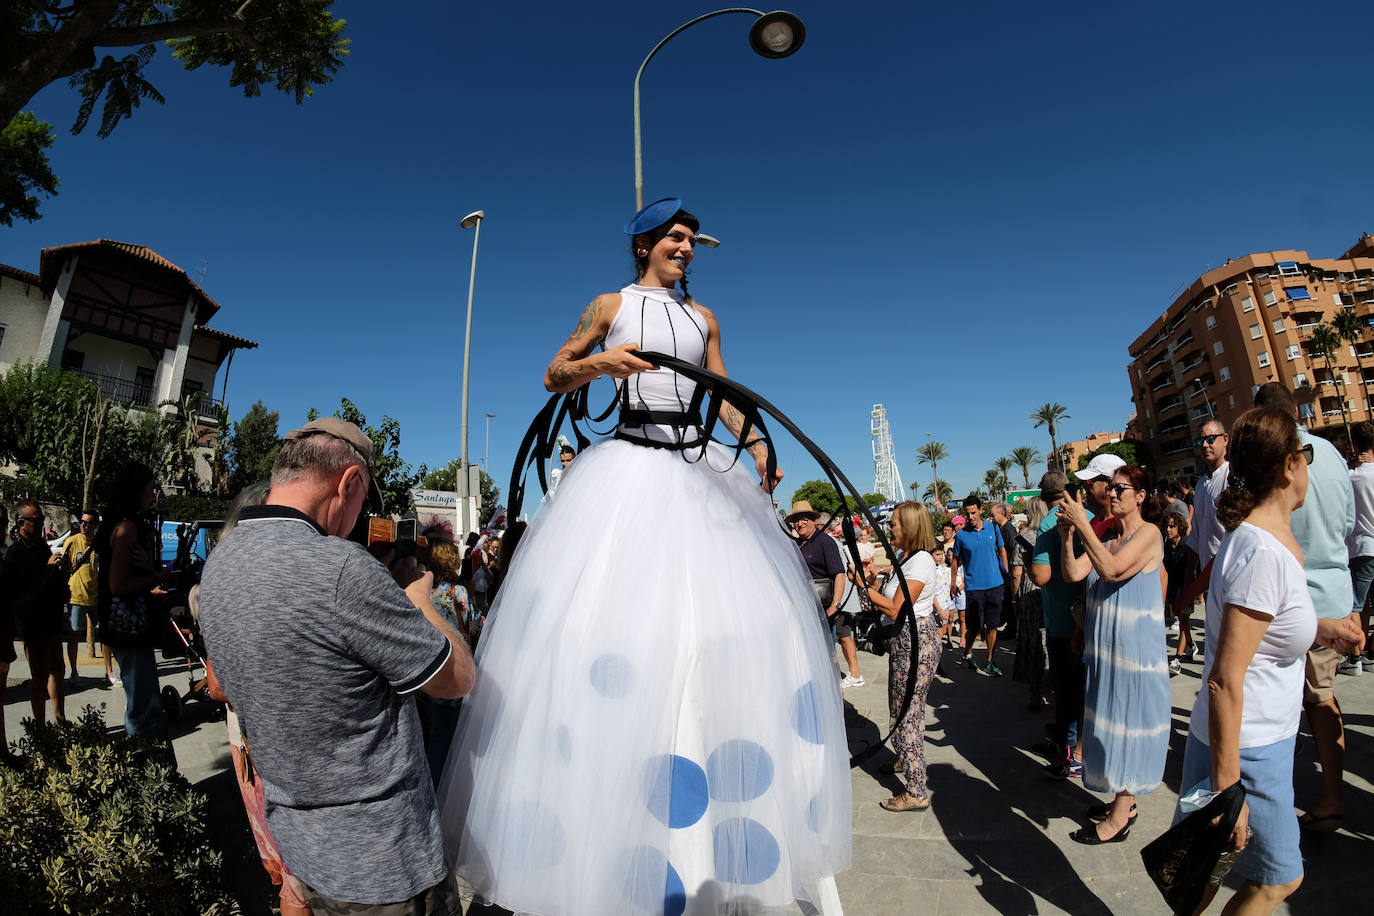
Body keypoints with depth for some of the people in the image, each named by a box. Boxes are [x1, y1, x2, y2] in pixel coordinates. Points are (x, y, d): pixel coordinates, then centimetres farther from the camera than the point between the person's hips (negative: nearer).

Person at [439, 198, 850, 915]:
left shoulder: (704, 317, 18)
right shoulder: (611, 306, 7)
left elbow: (723, 395, 19)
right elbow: (555, 377, 6)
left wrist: (756, 441, 2)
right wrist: (600, 362, -14)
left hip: (701, 466, 4)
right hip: (630, 467, -4)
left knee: (732, 605, 3)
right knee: (610, 612, -7)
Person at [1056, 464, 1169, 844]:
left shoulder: (1149, 532, -12)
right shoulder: (1107, 536, 10)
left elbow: (1111, 570, -27)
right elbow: (1073, 573, 1)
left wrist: (1082, 524, -27)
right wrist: (1066, 535, -11)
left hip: (1134, 646, -7)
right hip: (1104, 645, 8)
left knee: (1127, 722, 2)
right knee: (1113, 721, 16)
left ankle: (1118, 820, 13)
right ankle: (1123, 801, 31)